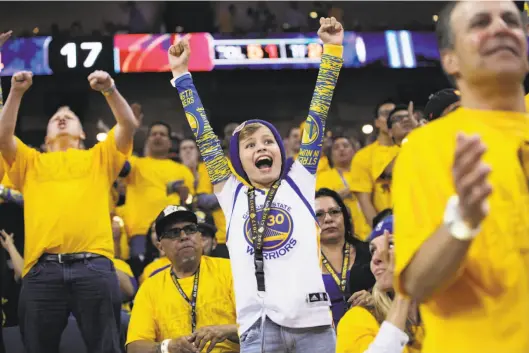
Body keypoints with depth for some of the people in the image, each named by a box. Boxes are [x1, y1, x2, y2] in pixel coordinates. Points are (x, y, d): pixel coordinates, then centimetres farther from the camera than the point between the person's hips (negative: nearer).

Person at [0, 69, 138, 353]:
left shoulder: (99, 157, 24)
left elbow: (129, 125, 11)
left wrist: (109, 90, -2)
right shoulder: (31, 162, 25)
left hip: (93, 265, -1)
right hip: (42, 268, 1)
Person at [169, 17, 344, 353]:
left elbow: (317, 118, 13)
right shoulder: (233, 194, 15)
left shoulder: (299, 181, 14)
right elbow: (205, 138, 20)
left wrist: (332, 51, 12)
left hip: (313, 320, 0)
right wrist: (181, 74, 24)